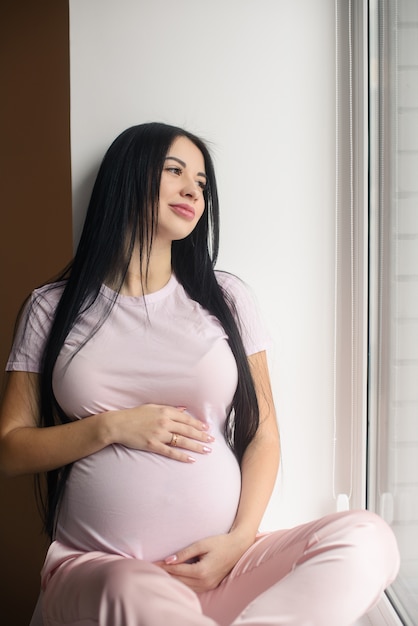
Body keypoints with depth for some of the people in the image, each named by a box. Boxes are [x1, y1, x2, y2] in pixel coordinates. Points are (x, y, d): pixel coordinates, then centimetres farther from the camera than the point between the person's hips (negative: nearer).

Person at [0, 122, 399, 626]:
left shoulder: (225, 298, 10)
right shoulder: (52, 309, 8)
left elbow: (263, 434, 7)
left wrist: (239, 540, -8)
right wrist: (111, 428, -9)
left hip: (219, 563, 4)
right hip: (97, 567, -3)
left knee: (367, 538, -24)